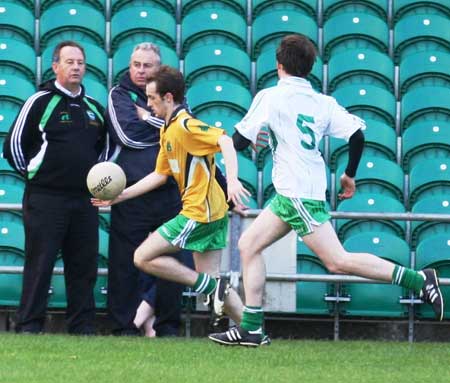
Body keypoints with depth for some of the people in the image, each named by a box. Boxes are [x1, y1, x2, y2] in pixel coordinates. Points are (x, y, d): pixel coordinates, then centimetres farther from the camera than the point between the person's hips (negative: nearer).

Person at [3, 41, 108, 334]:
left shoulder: (94, 107, 14)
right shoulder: (41, 102, -4)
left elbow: (103, 144, 28)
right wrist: (33, 175, 2)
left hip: (84, 200, 6)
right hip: (45, 199, -6)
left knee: (84, 266, 6)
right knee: (40, 264, -5)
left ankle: (83, 327, 11)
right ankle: (29, 326, -2)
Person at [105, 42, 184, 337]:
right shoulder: (119, 96, 7)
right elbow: (127, 135, -9)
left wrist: (148, 118, -5)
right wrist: (164, 127, -2)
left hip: (169, 194, 2)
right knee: (126, 263, -3)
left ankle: (168, 327, 11)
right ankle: (125, 328, 2)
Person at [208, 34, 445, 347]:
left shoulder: (270, 97, -8)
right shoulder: (322, 102, 8)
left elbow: (239, 142, -7)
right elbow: (357, 135, 0)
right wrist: (350, 175, 15)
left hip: (298, 195, -8)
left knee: (337, 261, -9)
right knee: (249, 245, 13)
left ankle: (418, 280, -12)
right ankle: (251, 329, 10)